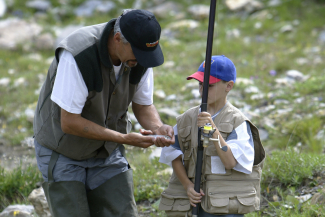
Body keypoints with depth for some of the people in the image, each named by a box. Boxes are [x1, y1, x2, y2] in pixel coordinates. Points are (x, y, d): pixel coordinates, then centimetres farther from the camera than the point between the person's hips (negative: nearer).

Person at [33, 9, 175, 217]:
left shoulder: (140, 54, -13)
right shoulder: (78, 55, -32)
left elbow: (143, 105, 1)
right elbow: (69, 122, -28)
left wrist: (158, 128, -22)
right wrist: (124, 139, -30)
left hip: (107, 151, 5)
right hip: (63, 152, -5)